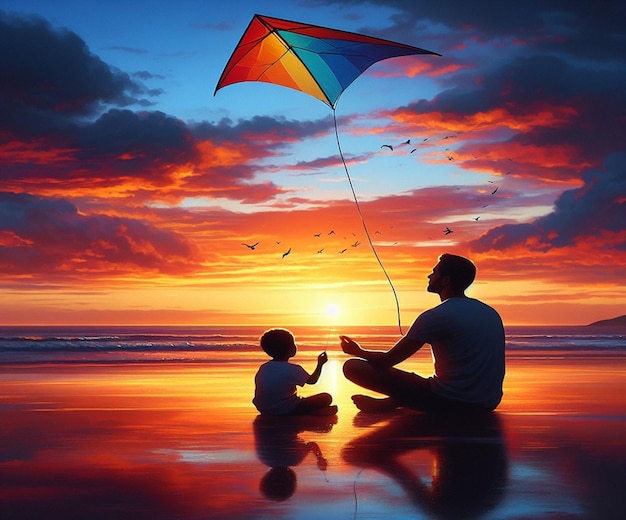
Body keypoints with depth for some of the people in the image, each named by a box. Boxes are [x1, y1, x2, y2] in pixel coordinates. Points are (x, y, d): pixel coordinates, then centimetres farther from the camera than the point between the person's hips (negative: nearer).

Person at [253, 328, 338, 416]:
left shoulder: (263, 368, 1)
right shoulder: (293, 369, -15)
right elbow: (312, 380, 3)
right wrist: (320, 364, 18)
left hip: (266, 411, 6)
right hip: (287, 411, -6)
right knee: (326, 398, 0)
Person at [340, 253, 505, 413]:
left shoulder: (435, 316, -11)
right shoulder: (492, 313, 10)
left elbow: (387, 361, -5)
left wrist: (357, 351, 16)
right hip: (488, 404, 7)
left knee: (352, 367, -8)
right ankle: (389, 403, 21)